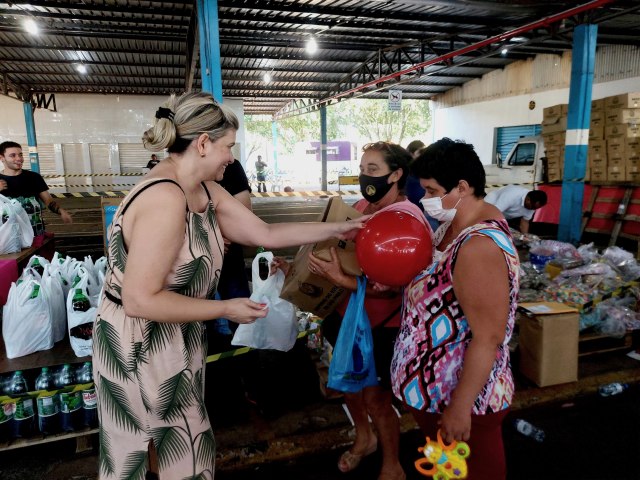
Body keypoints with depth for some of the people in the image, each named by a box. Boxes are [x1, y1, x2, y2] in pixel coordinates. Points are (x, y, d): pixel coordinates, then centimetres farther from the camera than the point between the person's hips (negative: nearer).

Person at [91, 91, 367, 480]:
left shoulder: (206, 191, -1)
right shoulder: (165, 199, -30)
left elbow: (266, 234, 1)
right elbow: (140, 300, -30)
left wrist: (338, 229, 3)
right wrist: (226, 310, -23)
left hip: (173, 338, 9)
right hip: (141, 342, -8)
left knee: (171, 440, 27)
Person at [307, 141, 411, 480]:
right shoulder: (360, 206, -1)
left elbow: (393, 286, -27)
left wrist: (339, 279, -36)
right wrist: (302, 270, 2)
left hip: (382, 325, -7)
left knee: (376, 398, 7)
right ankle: (364, 438, 52)